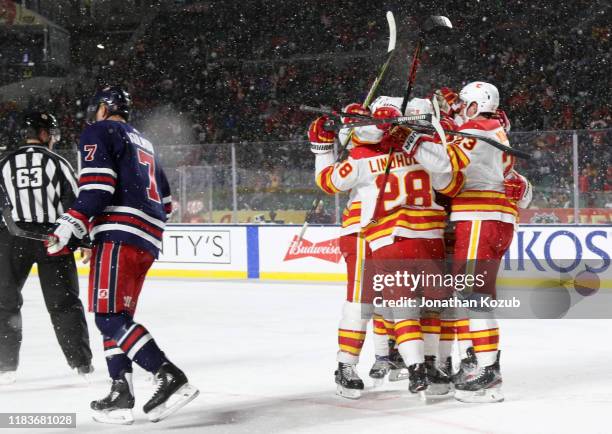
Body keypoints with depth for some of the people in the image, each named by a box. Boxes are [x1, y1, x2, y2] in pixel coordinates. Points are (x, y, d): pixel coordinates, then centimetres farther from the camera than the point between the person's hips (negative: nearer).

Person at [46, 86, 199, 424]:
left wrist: (68, 228, -16)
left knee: (109, 316, -14)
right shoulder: (143, 143, 29)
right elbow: (164, 202, 29)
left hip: (120, 234, -9)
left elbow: (96, 189, -12)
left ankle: (171, 378, -25)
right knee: (116, 317, 12)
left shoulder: (99, 132, 3)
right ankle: (121, 395, 3)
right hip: (148, 240, 9)